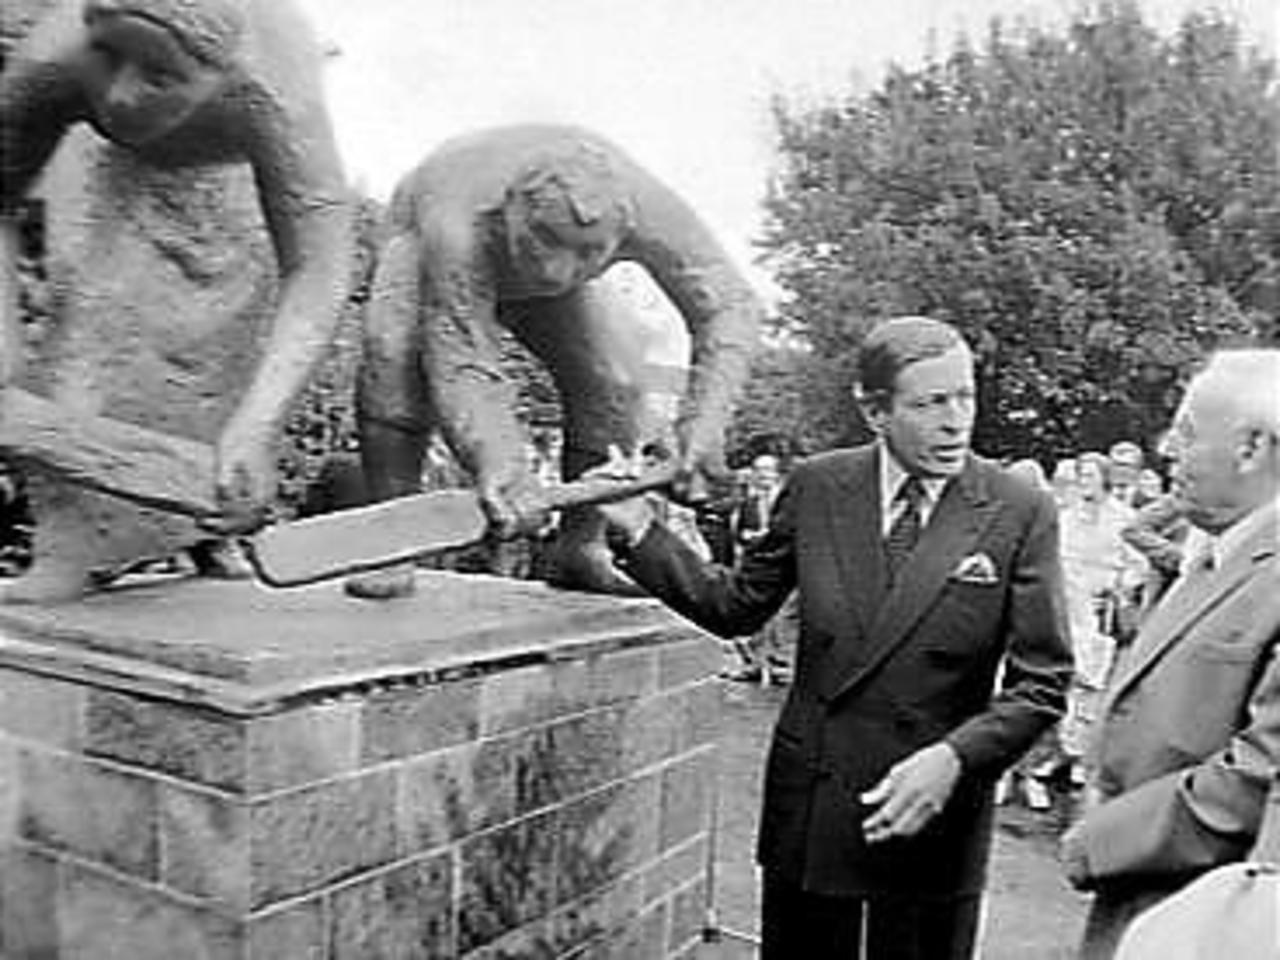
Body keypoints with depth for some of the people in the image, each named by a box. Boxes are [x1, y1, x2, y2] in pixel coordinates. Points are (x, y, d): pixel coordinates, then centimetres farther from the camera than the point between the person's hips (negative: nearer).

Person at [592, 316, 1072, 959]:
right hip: (808, 805, 2)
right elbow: (737, 607, 6)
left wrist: (954, 758, -21)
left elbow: (1041, 683, -7)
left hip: (935, 812, -1)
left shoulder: (1019, 513, -8)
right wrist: (640, 533, -4)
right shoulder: (816, 487, -3)